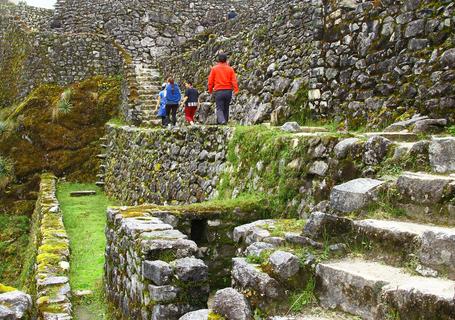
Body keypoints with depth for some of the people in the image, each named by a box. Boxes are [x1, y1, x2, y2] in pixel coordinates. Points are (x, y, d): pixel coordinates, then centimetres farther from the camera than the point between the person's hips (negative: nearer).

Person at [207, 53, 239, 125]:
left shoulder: (214, 69, 0)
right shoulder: (230, 69, 4)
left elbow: (210, 81, 3)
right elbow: (234, 80, -3)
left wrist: (210, 90, 14)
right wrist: (236, 90, -3)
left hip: (218, 91, -2)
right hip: (228, 91, 2)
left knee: (219, 108, -3)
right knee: (226, 108, 14)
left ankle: (222, 121, -25)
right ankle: (225, 121, 19)